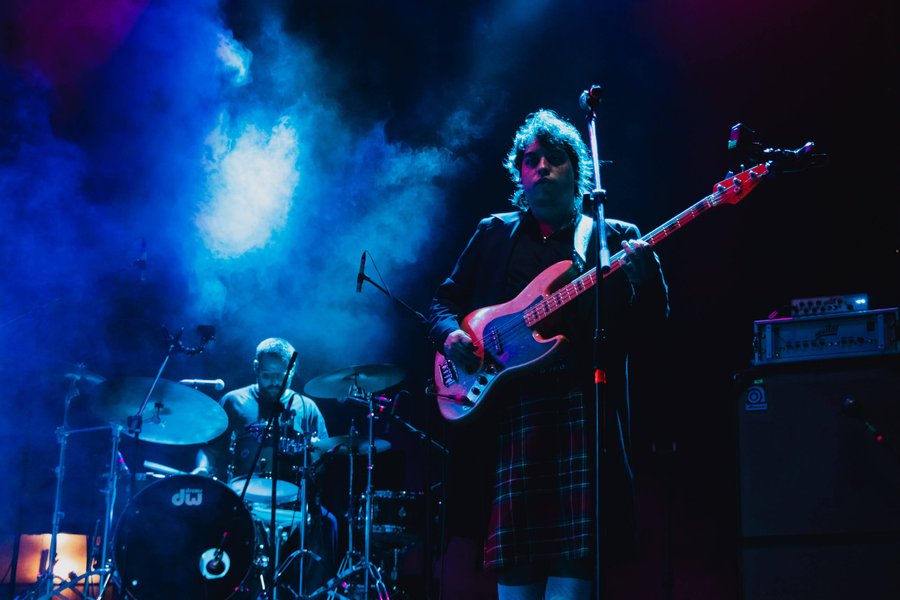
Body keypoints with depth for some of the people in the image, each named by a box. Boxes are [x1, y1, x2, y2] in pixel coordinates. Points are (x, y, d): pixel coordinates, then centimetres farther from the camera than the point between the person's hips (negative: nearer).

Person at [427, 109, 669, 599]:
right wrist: (450, 335, -1)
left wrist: (645, 278, -15)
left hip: (584, 399, -1)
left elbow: (650, 326, 6)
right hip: (505, 402, 2)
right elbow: (445, 300, 21)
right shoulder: (494, 234, 19)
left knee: (575, 551, -10)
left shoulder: (615, 239, 13)